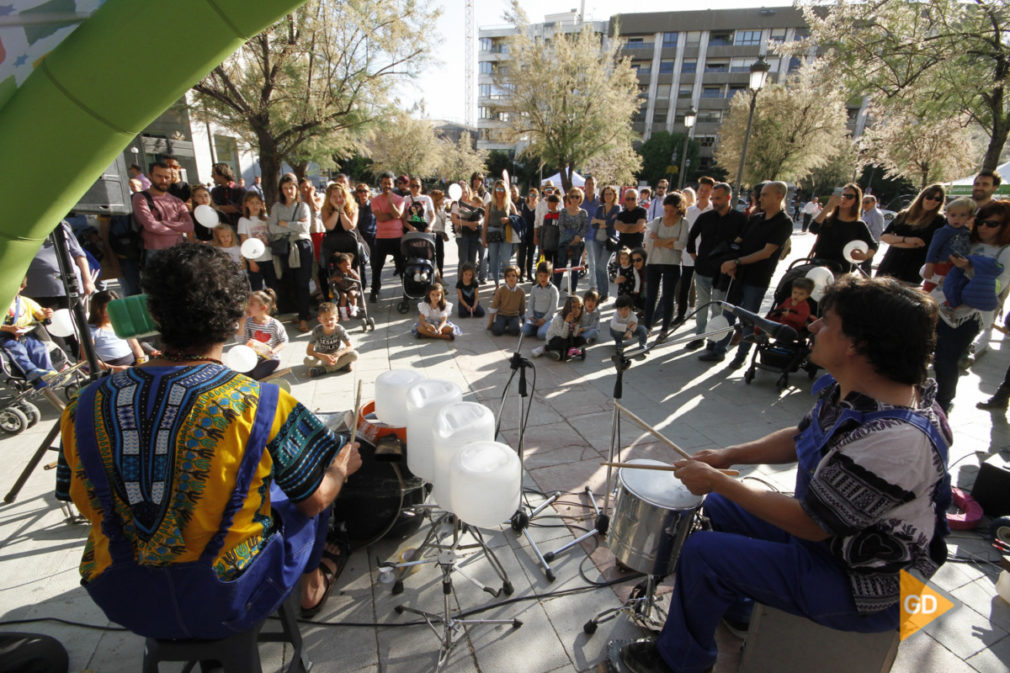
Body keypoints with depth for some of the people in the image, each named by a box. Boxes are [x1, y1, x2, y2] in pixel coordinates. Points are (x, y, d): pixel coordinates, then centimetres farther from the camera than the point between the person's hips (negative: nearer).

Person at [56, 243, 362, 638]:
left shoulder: (85, 408, -12)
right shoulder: (261, 405, -25)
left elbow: (86, 505, 3)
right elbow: (314, 501, -12)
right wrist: (342, 467, 8)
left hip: (123, 601, 4)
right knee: (306, 489, 20)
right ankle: (313, 583, 44)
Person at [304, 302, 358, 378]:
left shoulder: (339, 329, -18)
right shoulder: (317, 330, -18)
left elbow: (350, 347, -18)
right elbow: (309, 351, -18)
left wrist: (338, 354, -35)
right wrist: (324, 356, -34)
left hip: (337, 355, 0)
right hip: (322, 356, 0)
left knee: (354, 354, -28)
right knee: (307, 360, -31)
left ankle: (322, 370, -27)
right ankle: (341, 365, -29)